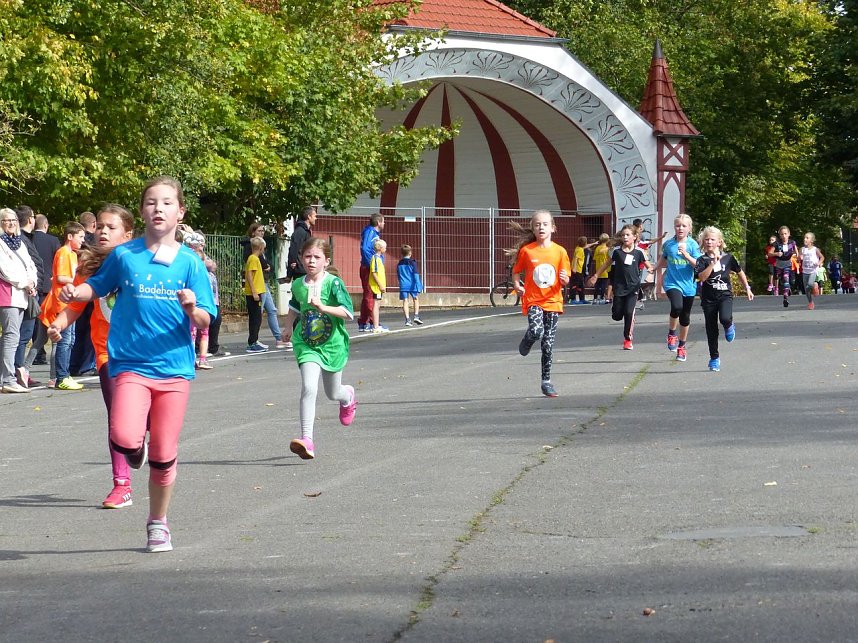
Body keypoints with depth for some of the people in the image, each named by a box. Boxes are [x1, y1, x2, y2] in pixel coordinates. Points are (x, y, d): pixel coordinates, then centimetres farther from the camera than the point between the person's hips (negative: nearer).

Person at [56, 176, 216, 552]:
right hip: (130, 364, -1)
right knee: (124, 438, -23)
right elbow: (98, 286, 17)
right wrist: (76, 292, -4)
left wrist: (192, 308, -21)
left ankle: (158, 523, 26)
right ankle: (135, 450, 15)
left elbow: (204, 321, 0)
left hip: (174, 368, 1)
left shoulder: (190, 263, 1)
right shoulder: (124, 256, 1)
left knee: (163, 454, 5)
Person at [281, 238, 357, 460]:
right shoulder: (298, 285, 0)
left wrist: (323, 307, -30)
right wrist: (288, 327, 25)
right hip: (306, 344, 1)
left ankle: (349, 397, 56)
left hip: (332, 344, -1)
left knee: (333, 393, 17)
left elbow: (348, 313, -21)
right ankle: (307, 440, -24)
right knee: (309, 388, -20)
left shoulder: (333, 283, -14)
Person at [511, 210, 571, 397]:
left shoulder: (560, 251, 1)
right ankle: (527, 340, 11)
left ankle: (546, 381, 14)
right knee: (536, 331, -27)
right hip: (533, 300, -2)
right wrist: (517, 284, -7)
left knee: (548, 343, 3)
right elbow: (517, 271, 12)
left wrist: (564, 279, -16)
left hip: (552, 300, 2)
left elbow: (564, 281, 6)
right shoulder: (526, 250, -2)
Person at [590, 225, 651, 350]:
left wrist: (650, 269, -15)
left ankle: (628, 339, 5)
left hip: (633, 288, -1)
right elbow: (607, 264, 13)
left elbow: (648, 265, 8)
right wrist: (596, 275, 14)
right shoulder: (617, 251, 1)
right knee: (617, 315, 0)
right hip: (619, 287, 1)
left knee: (629, 313, -8)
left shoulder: (639, 252, -1)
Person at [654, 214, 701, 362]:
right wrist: (655, 269, 16)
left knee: (685, 317, 11)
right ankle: (671, 333, -3)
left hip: (688, 285, 1)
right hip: (672, 283, -1)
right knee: (677, 307, -29)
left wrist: (686, 255, -24)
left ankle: (681, 347, 30)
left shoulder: (692, 245, -5)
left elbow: (698, 265, -12)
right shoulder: (668, 244, 0)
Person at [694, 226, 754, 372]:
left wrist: (747, 289, 17)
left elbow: (739, 272, 14)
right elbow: (702, 277, -19)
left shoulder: (728, 257, 0)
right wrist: (713, 263, -25)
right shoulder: (702, 260, -4)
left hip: (725, 295, -1)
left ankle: (729, 326, 9)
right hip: (709, 298, 1)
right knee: (711, 329, 5)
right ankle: (714, 358, 19)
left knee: (725, 318, -29)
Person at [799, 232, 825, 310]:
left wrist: (819, 263, -13)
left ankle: (815, 286, 8)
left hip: (813, 271, -3)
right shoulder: (803, 249, 4)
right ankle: (810, 302, 18)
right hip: (805, 271, 3)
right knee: (806, 289, 3)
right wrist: (800, 258, -21)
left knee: (810, 284, -27)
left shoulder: (815, 249, -3)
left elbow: (822, 257, 5)